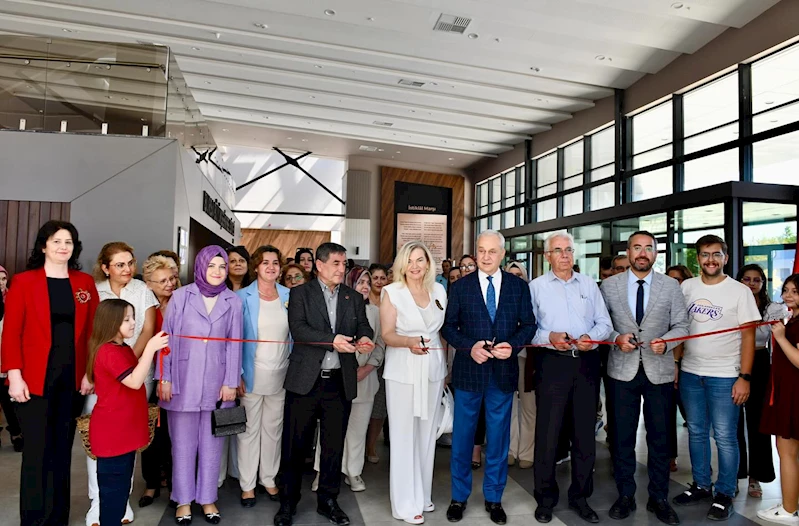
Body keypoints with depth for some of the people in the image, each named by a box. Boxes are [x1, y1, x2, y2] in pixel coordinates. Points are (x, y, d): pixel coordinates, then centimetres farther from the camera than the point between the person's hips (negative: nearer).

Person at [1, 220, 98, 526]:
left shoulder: (85, 283, 6)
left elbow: (94, 331, 6)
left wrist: (91, 372, 0)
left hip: (73, 379, 3)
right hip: (35, 379, -3)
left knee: (62, 450, 12)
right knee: (37, 452, 3)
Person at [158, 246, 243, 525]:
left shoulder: (233, 301, 2)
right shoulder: (180, 296, -1)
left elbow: (234, 344, 2)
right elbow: (167, 339, -1)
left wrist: (231, 382, -1)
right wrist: (164, 378, -4)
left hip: (216, 382, 1)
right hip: (184, 380, -1)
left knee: (212, 443, 11)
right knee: (183, 443, 10)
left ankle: (207, 498, 25)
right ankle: (183, 499, 25)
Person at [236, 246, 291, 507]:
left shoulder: (289, 296, 2)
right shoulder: (242, 297, -7)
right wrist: (237, 374, -13)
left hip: (281, 374, 3)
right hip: (252, 373, -3)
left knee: (274, 428, 14)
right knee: (249, 429, 8)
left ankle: (269, 478, 30)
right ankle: (247, 484, 23)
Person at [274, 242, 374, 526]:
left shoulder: (354, 297, 12)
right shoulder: (300, 293, 0)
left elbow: (363, 326, 6)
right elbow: (297, 328, -13)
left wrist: (364, 338, -18)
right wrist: (332, 340, -24)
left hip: (340, 382, 3)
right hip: (305, 381, -3)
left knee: (334, 445, 12)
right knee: (295, 445, 8)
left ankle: (328, 500, 30)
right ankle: (288, 502, 26)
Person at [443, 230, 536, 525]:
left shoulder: (519, 286, 2)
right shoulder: (460, 286, 0)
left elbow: (528, 324, 3)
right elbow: (449, 326, 0)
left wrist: (513, 345, -15)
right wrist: (469, 346, -16)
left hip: (504, 372, 1)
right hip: (468, 370, 0)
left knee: (499, 437, 12)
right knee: (462, 437, 10)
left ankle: (493, 498, 30)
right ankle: (459, 497, 28)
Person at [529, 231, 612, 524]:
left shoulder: (589, 285, 12)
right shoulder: (536, 286, 3)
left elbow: (605, 323, 9)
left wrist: (592, 337, -11)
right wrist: (548, 337, -18)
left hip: (586, 362, 3)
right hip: (552, 363, -3)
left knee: (585, 432, 11)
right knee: (547, 433, 1)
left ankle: (580, 497, 26)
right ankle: (546, 498, 17)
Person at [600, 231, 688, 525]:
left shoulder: (671, 286, 2)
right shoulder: (609, 285, 1)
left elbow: (681, 325, 3)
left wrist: (666, 342, -16)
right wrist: (616, 338, -13)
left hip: (659, 371, 0)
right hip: (622, 370, 0)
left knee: (659, 437, 9)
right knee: (622, 436, 9)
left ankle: (658, 498, 27)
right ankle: (625, 495, 25)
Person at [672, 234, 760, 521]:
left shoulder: (740, 291, -5)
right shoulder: (686, 287, 4)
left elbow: (748, 336, -6)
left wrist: (744, 377, -11)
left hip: (724, 376, -3)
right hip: (690, 373, 4)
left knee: (725, 437, 2)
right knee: (696, 433, 14)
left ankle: (725, 494, 18)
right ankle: (701, 486, 28)